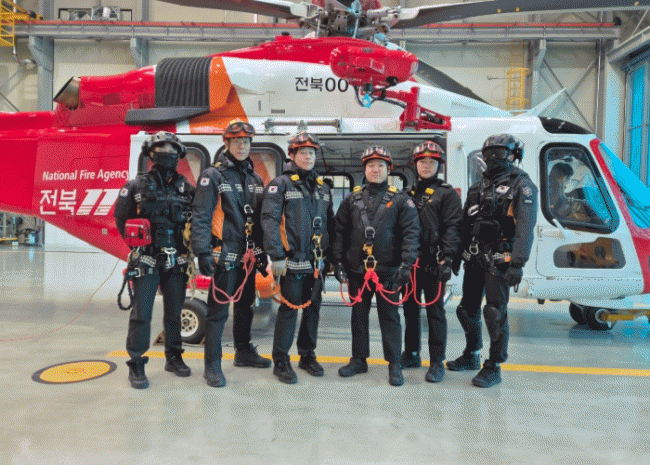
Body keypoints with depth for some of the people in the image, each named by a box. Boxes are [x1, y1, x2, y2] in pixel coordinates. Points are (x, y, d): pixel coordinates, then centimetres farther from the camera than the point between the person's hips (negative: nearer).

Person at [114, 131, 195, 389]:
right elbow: (122, 219, 5)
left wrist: (189, 248, -1)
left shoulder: (186, 188, 8)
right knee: (142, 313, -2)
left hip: (177, 261, 3)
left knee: (174, 312, 12)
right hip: (146, 261, -2)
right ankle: (136, 366, 11)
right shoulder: (137, 186, 2)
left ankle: (174, 358, 28)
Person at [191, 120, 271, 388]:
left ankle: (244, 352, 34)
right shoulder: (213, 176, -6)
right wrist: (202, 252, -19)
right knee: (218, 310, -3)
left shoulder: (254, 179, 14)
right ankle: (212, 365, 8)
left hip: (247, 256, 7)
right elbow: (200, 216, -12)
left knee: (245, 306, 18)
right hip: (224, 255, -7)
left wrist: (262, 253, 16)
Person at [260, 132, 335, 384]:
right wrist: (276, 256, -17)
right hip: (292, 262, -6)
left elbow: (330, 223, 18)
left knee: (313, 309, 13)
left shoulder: (322, 187, 16)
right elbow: (269, 220, -11)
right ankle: (281, 362, 13)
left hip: (317, 263, 6)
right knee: (289, 310, -1)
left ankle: (307, 356, 28)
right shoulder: (281, 184, -3)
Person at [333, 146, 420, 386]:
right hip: (357, 270, 3)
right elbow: (340, 233, 9)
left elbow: (411, 233, -5)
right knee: (359, 315, 13)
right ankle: (359, 359, 28)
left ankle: (394, 364, 17)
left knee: (389, 317, 6)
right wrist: (338, 262, 3)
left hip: (388, 271, -3)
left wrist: (406, 264, -15)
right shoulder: (352, 199, 9)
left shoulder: (400, 200, 1)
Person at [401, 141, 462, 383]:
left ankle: (437, 362, 9)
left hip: (433, 262, -5)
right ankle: (411, 354, 26)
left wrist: (447, 258, -18)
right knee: (410, 308, 12)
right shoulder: (409, 193, 16)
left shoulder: (447, 193, 1)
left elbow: (453, 227, -7)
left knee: (435, 310, 0)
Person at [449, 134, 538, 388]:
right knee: (467, 309, 14)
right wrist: (457, 255, 14)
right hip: (474, 258, 7)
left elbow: (525, 227, -12)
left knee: (495, 313, -3)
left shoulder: (521, 185, -2)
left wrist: (517, 264, -21)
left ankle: (494, 367, 11)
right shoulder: (479, 185, 17)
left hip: (499, 260, -6)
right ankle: (471, 356, 33)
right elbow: (465, 224, 19)